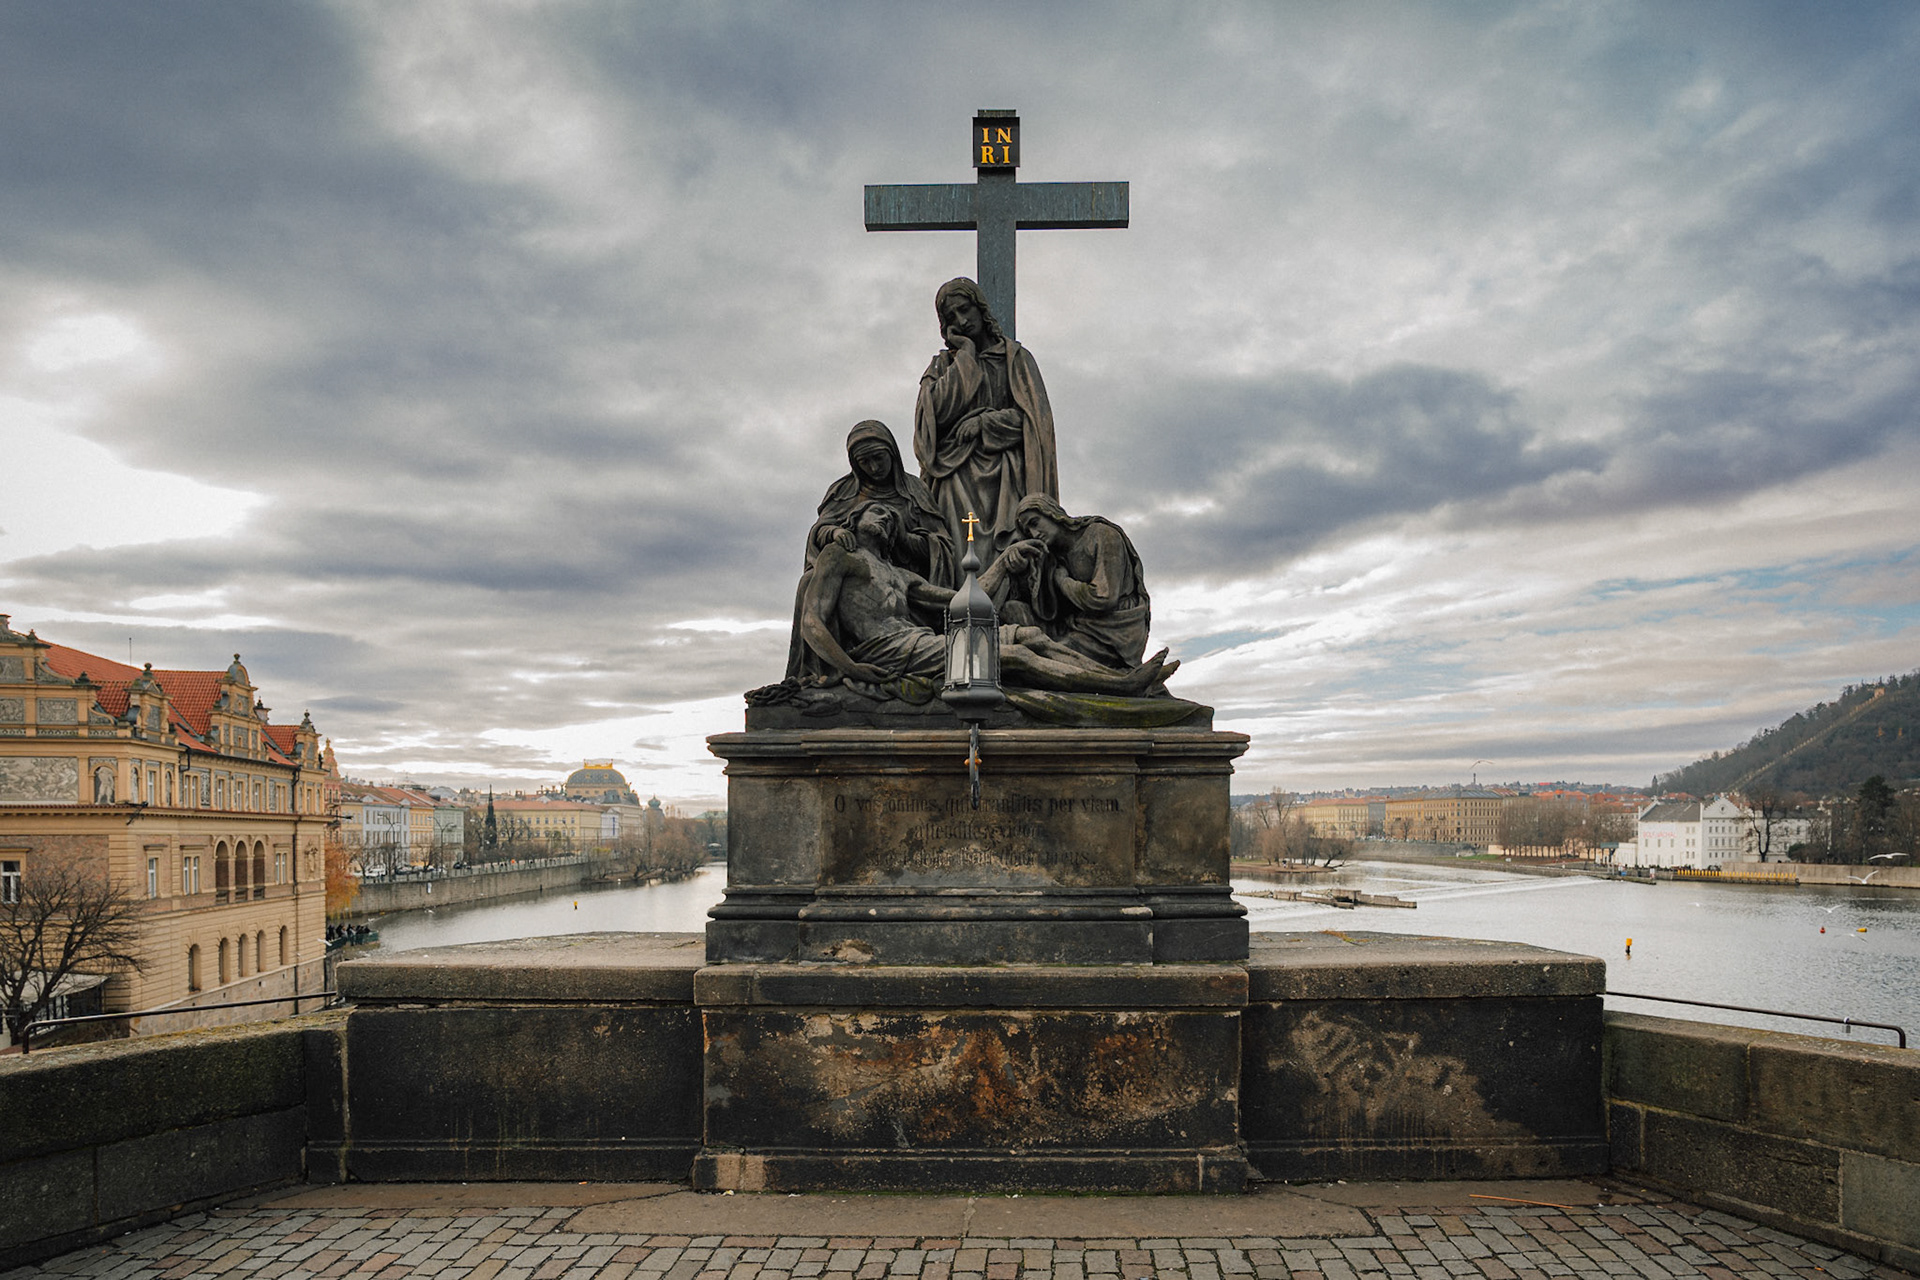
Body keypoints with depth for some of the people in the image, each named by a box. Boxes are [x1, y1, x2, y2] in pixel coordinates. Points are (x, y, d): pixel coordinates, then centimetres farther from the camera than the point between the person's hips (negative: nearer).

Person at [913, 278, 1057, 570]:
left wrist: (985, 423, -5)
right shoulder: (941, 366, 22)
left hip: (1004, 477, -1)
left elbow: (1035, 416, 6)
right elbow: (940, 410, 1)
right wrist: (965, 355, 7)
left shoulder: (1015, 357, 18)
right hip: (957, 478, 1)